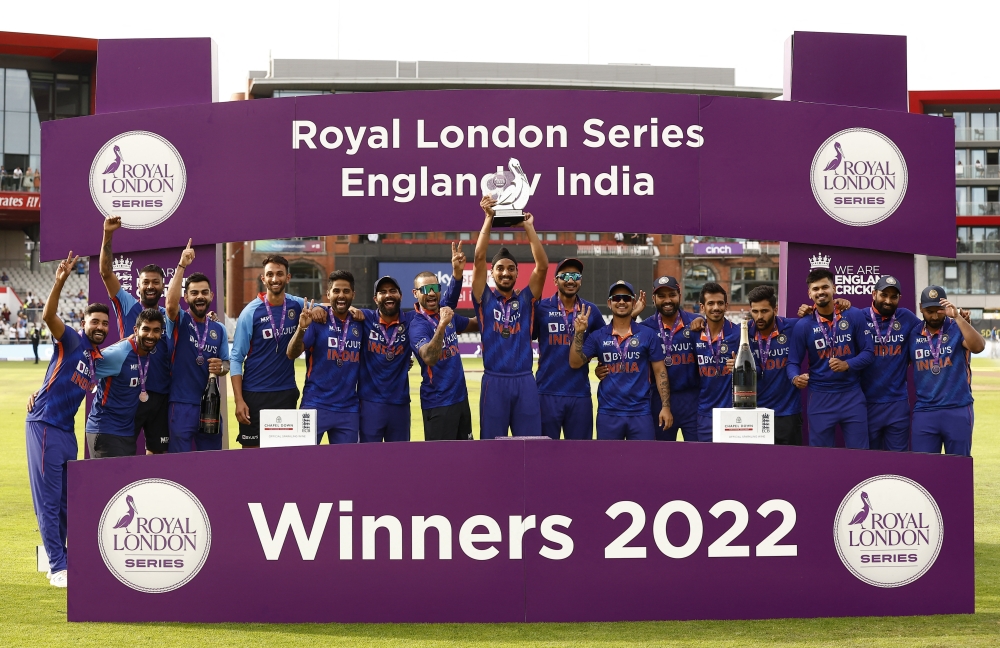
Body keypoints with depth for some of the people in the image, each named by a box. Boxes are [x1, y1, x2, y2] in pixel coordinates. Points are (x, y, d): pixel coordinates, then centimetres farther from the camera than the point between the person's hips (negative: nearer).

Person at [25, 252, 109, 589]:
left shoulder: (99, 359, 13)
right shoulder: (71, 342, -7)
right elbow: (48, 315, -24)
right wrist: (60, 281, -38)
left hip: (67, 430, 8)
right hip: (44, 425, -8)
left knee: (66, 500, 14)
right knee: (49, 499, -5)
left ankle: (64, 558, 25)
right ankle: (57, 568, -4)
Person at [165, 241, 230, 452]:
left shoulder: (219, 329, 9)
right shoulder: (179, 322, -2)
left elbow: (226, 364, 12)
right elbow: (171, 304, -24)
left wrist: (221, 368, -13)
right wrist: (181, 266, -27)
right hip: (181, 404, -4)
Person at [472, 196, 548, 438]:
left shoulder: (526, 298, 10)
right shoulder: (484, 299, 6)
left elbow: (542, 265, -1)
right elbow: (479, 259, -4)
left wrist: (528, 227, -2)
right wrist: (489, 218, -6)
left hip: (525, 381, 1)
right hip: (494, 382, -1)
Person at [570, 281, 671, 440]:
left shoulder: (647, 334, 2)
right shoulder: (598, 336, 5)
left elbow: (659, 372, 3)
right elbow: (575, 363, -1)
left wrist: (665, 406, -4)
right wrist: (579, 333, -11)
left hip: (640, 413, -1)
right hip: (608, 413, 1)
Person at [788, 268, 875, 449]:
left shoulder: (854, 316, -1)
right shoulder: (803, 325, -2)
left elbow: (868, 353, 0)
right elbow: (793, 362, 0)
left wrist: (847, 365, -18)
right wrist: (796, 378, -23)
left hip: (852, 395, 0)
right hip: (820, 398, 0)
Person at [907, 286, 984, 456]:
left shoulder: (958, 329, -1)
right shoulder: (913, 334, 7)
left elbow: (978, 347, -20)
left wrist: (958, 317, -26)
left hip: (958, 410, -2)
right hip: (924, 412, 2)